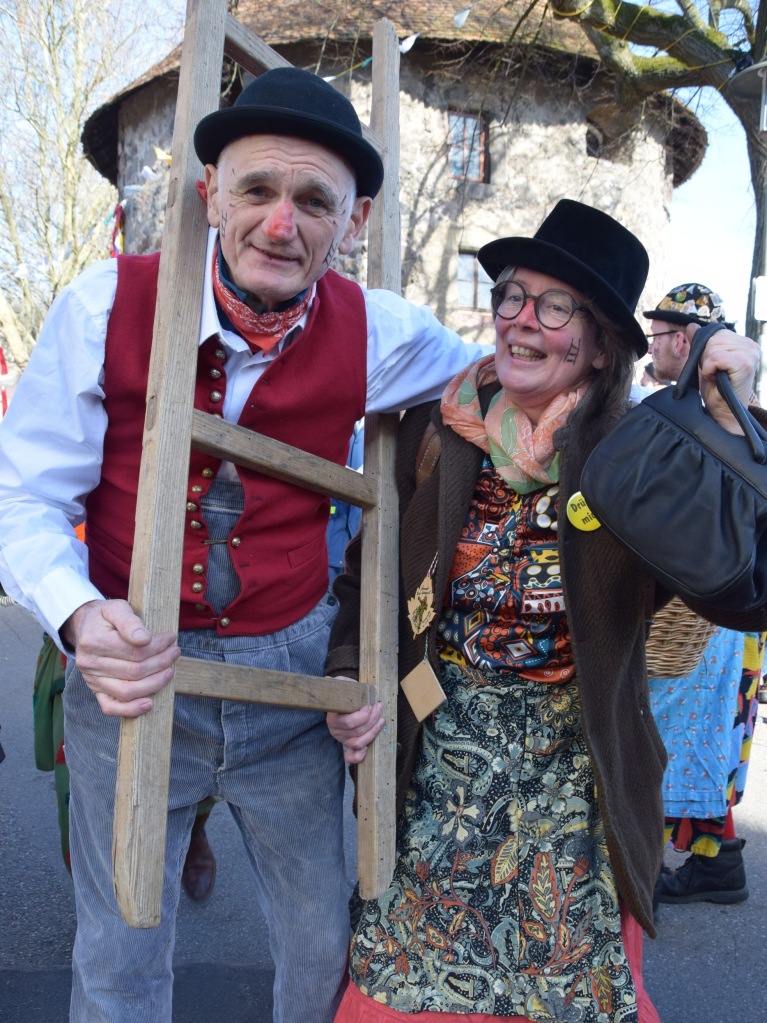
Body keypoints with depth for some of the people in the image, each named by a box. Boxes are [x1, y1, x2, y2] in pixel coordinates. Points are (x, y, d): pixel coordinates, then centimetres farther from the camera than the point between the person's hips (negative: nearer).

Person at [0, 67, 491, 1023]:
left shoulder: (377, 332, -6)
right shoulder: (108, 303, -11)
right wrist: (81, 616, -29)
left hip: (290, 671, 2)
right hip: (132, 670, -1)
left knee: (322, 945, 15)